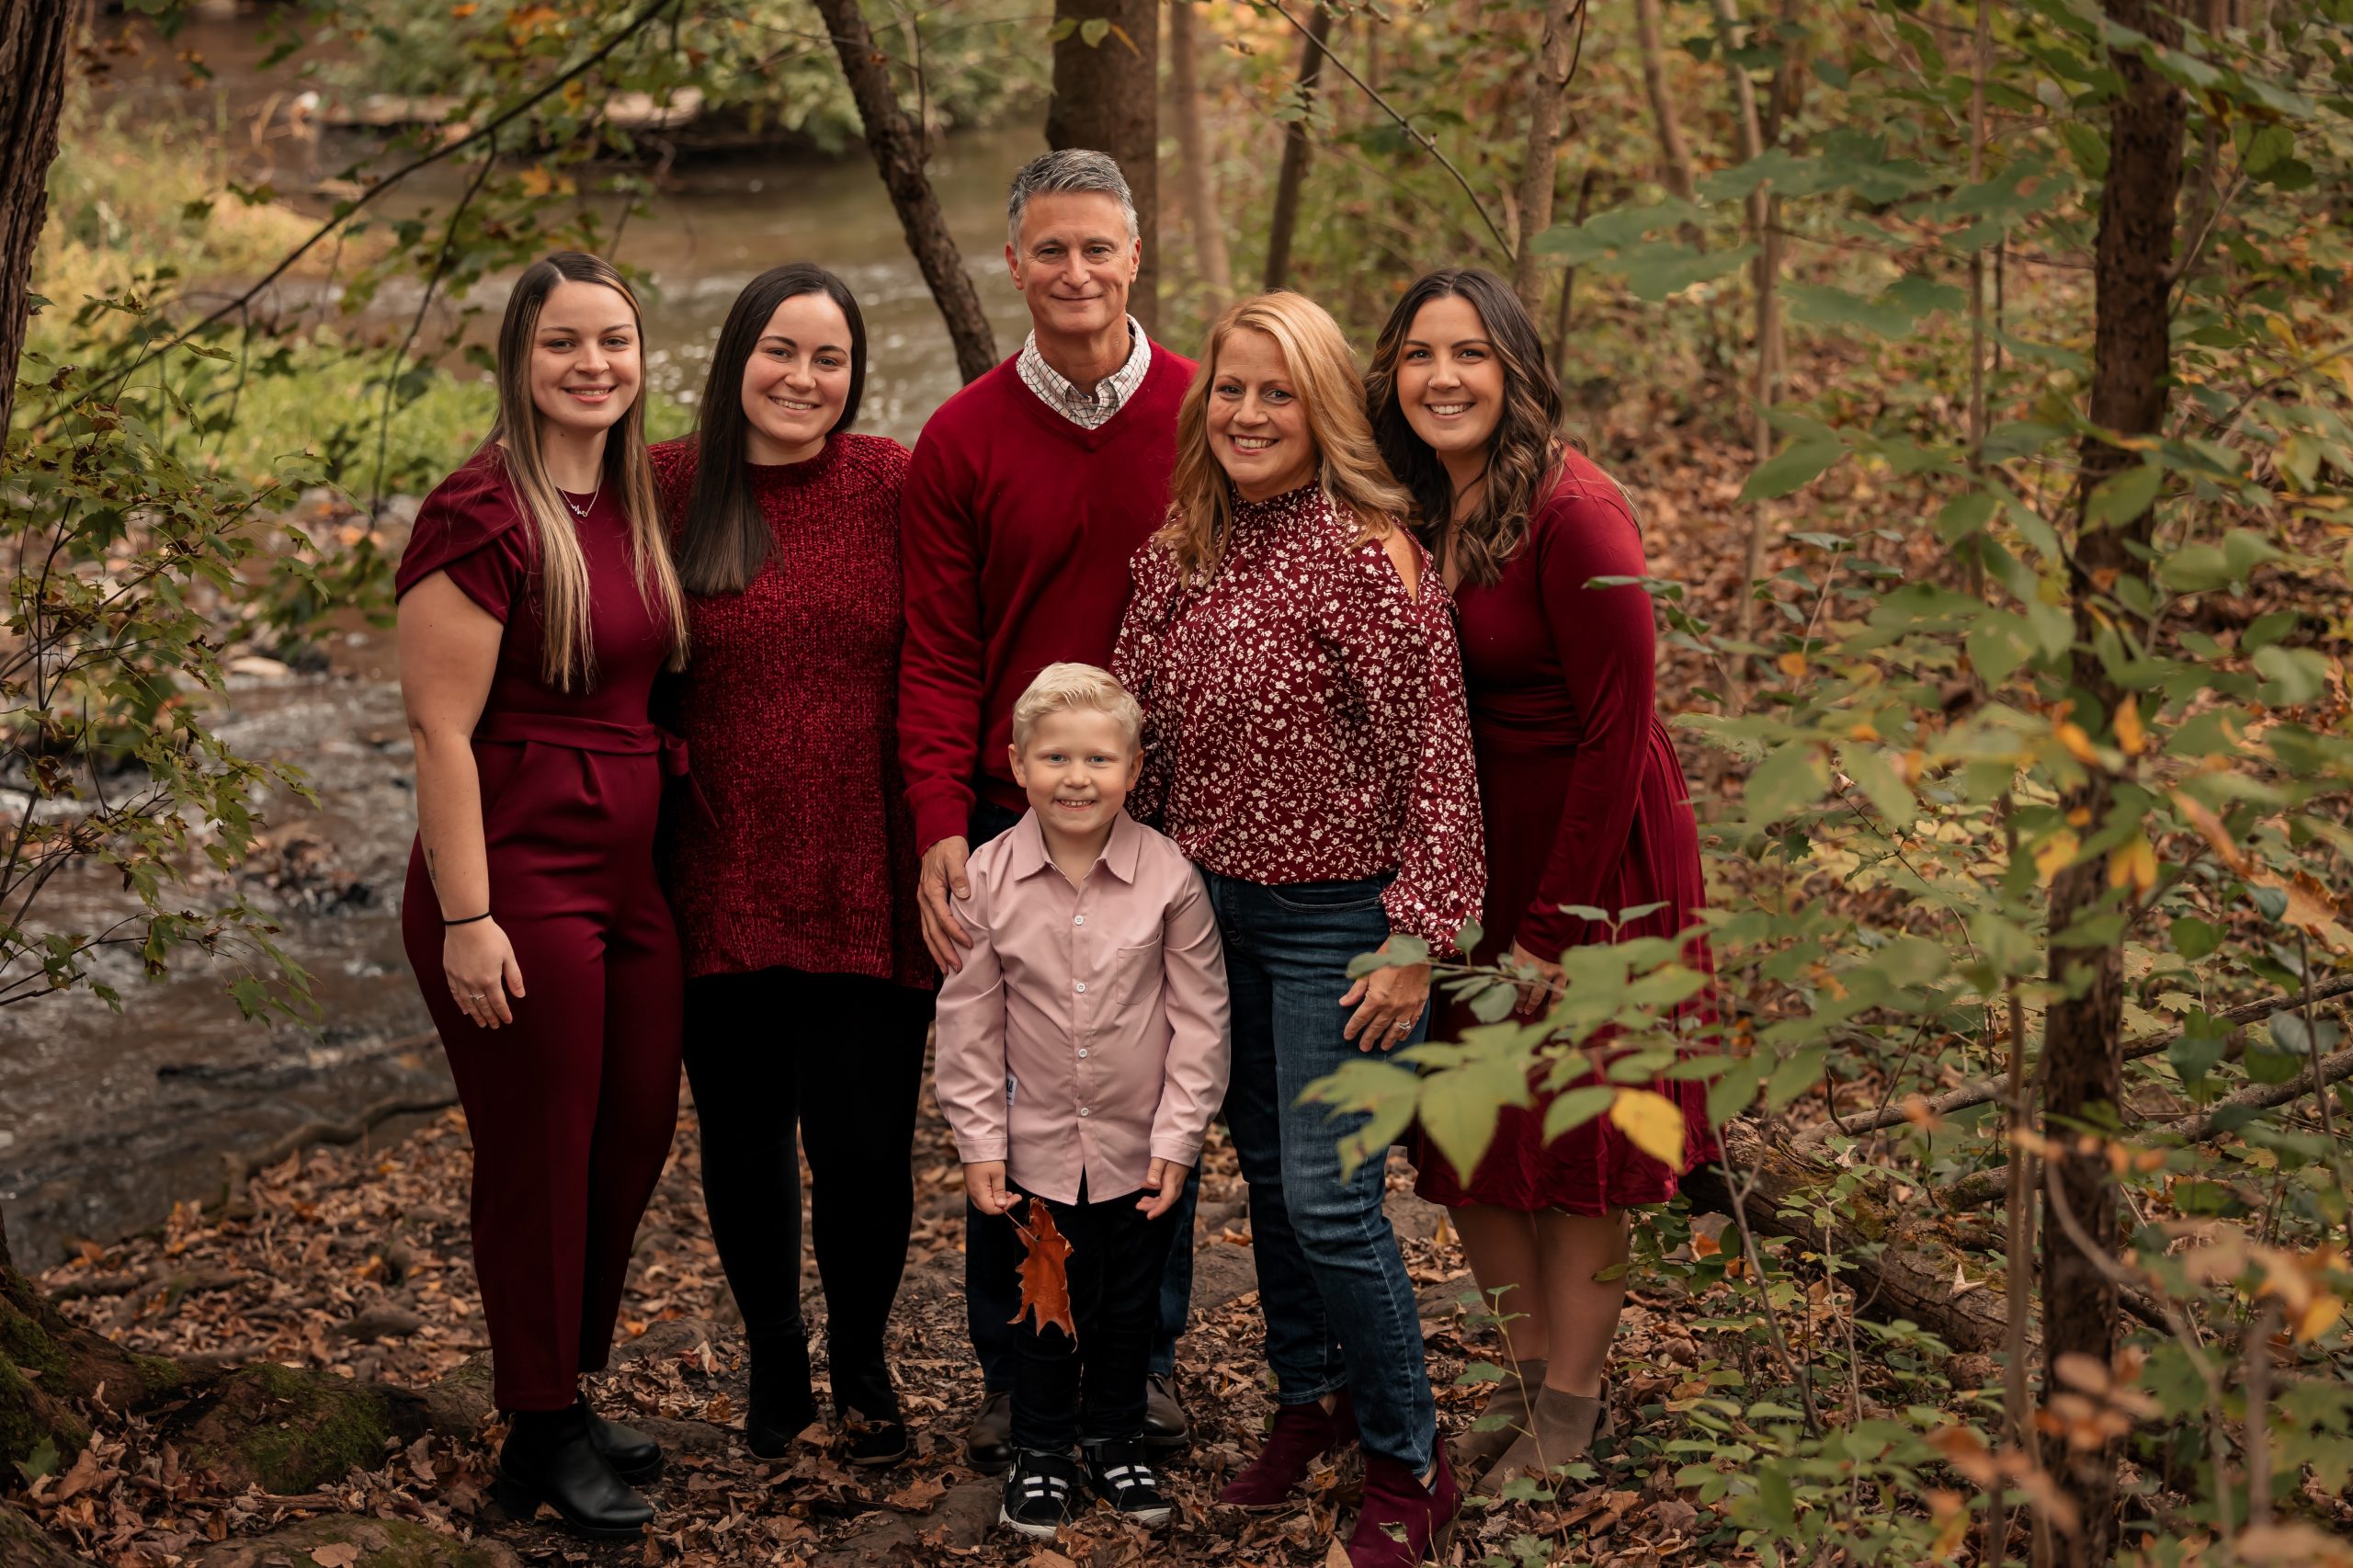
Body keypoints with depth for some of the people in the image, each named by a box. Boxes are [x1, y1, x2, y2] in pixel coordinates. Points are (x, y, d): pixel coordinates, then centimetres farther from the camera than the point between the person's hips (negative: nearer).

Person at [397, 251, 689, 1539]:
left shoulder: (633, 504, 10)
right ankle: (542, 1436, 18)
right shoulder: (482, 516, -14)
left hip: (630, 878, 8)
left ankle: (569, 1397, 32)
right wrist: (466, 919, -18)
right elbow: (442, 729, -16)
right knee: (538, 1157, 3)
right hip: (519, 885, -8)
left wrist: (672, 866, 12)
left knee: (633, 1143, 14)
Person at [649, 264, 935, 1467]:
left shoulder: (894, 487, -2)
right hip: (723, 882, 1)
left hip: (865, 882, -1)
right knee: (743, 1136, 13)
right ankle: (774, 1367, 35)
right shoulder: (671, 490, 0)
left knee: (864, 1144, 0)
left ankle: (862, 1366, 27)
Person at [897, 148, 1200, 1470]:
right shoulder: (961, 443, 0)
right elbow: (938, 660, -1)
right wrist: (940, 832, -12)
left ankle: (1145, 1359, 24)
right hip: (1015, 822, 0)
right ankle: (1017, 1375, 19)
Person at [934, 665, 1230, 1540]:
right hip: (1037, 1146, 0)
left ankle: (1116, 1442, 35)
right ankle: (1041, 1454, 28)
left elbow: (1199, 1017, -5)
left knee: (1131, 1306, 15)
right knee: (1049, 1306, 10)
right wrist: (979, 1142, -3)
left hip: (1141, 1148, 0)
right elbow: (970, 1023, -3)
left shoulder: (1168, 877, -12)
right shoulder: (987, 880, -10)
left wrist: (1177, 1137, -6)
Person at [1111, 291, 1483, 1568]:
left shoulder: (1367, 554, -17)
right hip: (1210, 901, 7)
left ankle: (1408, 1464, 12)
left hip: (1334, 915, -6)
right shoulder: (1180, 552, 3)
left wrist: (1417, 937, -17)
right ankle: (1308, 1395, 36)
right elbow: (1147, 735, 13)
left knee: (1328, 1199, -5)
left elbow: (1433, 754, -17)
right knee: (1264, 1173, 17)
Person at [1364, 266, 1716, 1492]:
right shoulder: (1410, 514, 2)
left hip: (1590, 843, -7)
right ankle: (1533, 1371, 28)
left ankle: (1570, 1416, 17)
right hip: (1467, 844, 7)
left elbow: (1616, 730, -19)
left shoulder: (1571, 511, -20)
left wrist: (1553, 926, -17)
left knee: (1572, 1134, 4)